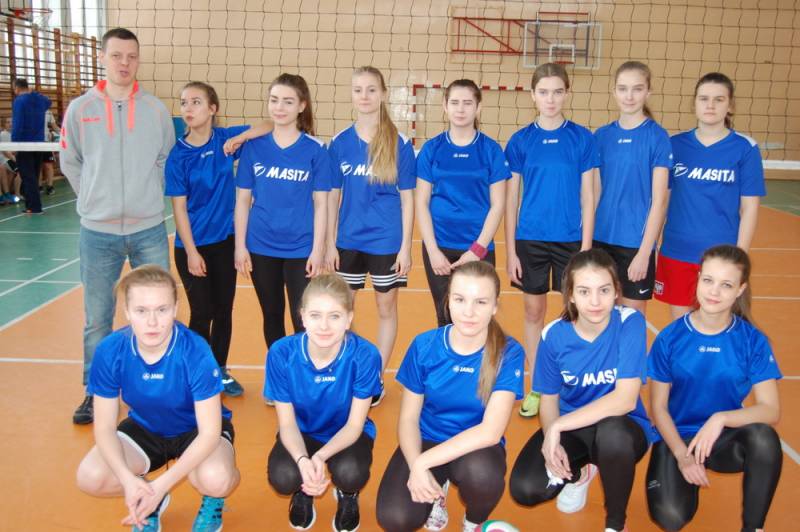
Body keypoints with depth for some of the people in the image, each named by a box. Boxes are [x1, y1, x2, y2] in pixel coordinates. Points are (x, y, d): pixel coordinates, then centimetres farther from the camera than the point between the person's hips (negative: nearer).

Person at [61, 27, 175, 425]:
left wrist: (147, 198, 9)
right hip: (97, 232, 0)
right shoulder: (80, 109, 0)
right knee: (97, 319, 8)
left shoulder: (156, 109, 2)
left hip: (149, 230, 1)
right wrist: (95, 200, 7)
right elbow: (70, 164, 10)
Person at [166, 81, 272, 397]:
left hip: (225, 241, 3)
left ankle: (220, 371, 28)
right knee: (202, 314, 2)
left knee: (223, 311, 12)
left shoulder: (226, 139, -3)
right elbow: (179, 207, -8)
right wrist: (191, 252, -12)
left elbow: (271, 125, -4)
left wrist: (242, 136, -20)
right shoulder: (178, 155, -9)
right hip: (192, 246, -3)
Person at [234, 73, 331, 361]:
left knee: (304, 322, -2)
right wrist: (240, 245, -1)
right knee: (272, 318, 16)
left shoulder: (315, 150, -4)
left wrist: (318, 250, -8)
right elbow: (243, 200, 4)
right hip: (261, 247, 3)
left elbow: (321, 203, -3)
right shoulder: (253, 146, 1)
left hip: (301, 249, -2)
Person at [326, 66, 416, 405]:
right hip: (348, 241, 2)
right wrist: (330, 243, 2)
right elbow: (332, 196, 4)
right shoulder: (339, 142, 1)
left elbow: (407, 198, -4)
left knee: (386, 309, 10)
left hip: (387, 242, -2)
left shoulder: (399, 144, -6)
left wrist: (405, 246, -7)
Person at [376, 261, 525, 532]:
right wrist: (416, 467, -24)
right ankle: (437, 489, 13)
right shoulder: (424, 345, -12)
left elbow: (491, 431, -24)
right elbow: (408, 418, -6)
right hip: (427, 441, 1)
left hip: (477, 448, -1)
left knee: (480, 474, -36)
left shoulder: (509, 353, -18)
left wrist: (423, 462, -27)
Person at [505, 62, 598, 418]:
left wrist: (586, 248, -5)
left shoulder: (582, 138, -1)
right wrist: (510, 251, -1)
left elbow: (587, 197, 0)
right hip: (530, 240, 1)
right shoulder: (521, 141, 0)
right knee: (533, 311, 10)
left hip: (570, 239, -1)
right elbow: (511, 199, 2)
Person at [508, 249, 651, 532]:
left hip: (621, 427, -3)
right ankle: (580, 470, 17)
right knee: (525, 489, -19)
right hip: (569, 427, 3)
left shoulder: (630, 323, -20)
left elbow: (625, 400, -27)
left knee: (612, 433, -39)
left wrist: (557, 427, -30)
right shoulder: (554, 335, -12)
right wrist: (552, 441, -23)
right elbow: (549, 400, -2)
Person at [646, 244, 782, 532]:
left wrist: (721, 419, -30)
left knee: (764, 437, -34)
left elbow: (770, 410, -13)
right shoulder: (670, 337, -10)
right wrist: (683, 455, -17)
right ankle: (690, 479, 12)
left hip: (725, 439, 1)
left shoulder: (753, 341, -8)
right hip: (677, 437, 0)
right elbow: (658, 406, -5)